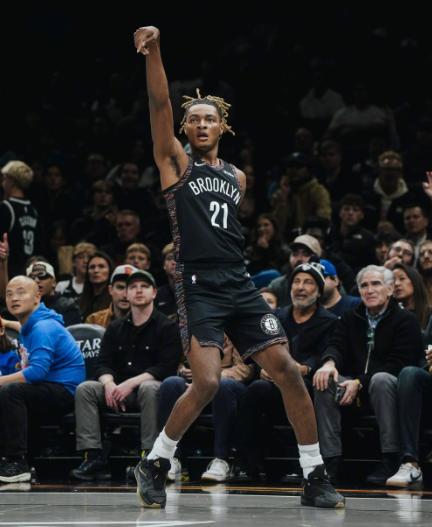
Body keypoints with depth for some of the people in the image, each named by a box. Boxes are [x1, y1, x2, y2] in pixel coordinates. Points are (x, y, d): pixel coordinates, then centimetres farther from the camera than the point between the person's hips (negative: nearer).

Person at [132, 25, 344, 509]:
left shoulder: (237, 177, 19)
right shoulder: (176, 162, 4)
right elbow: (160, 105, -10)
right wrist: (153, 52, -22)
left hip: (240, 286, 5)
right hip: (198, 287, -5)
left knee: (287, 370, -4)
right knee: (207, 382, -19)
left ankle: (314, 478, 4)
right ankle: (153, 465, 1)